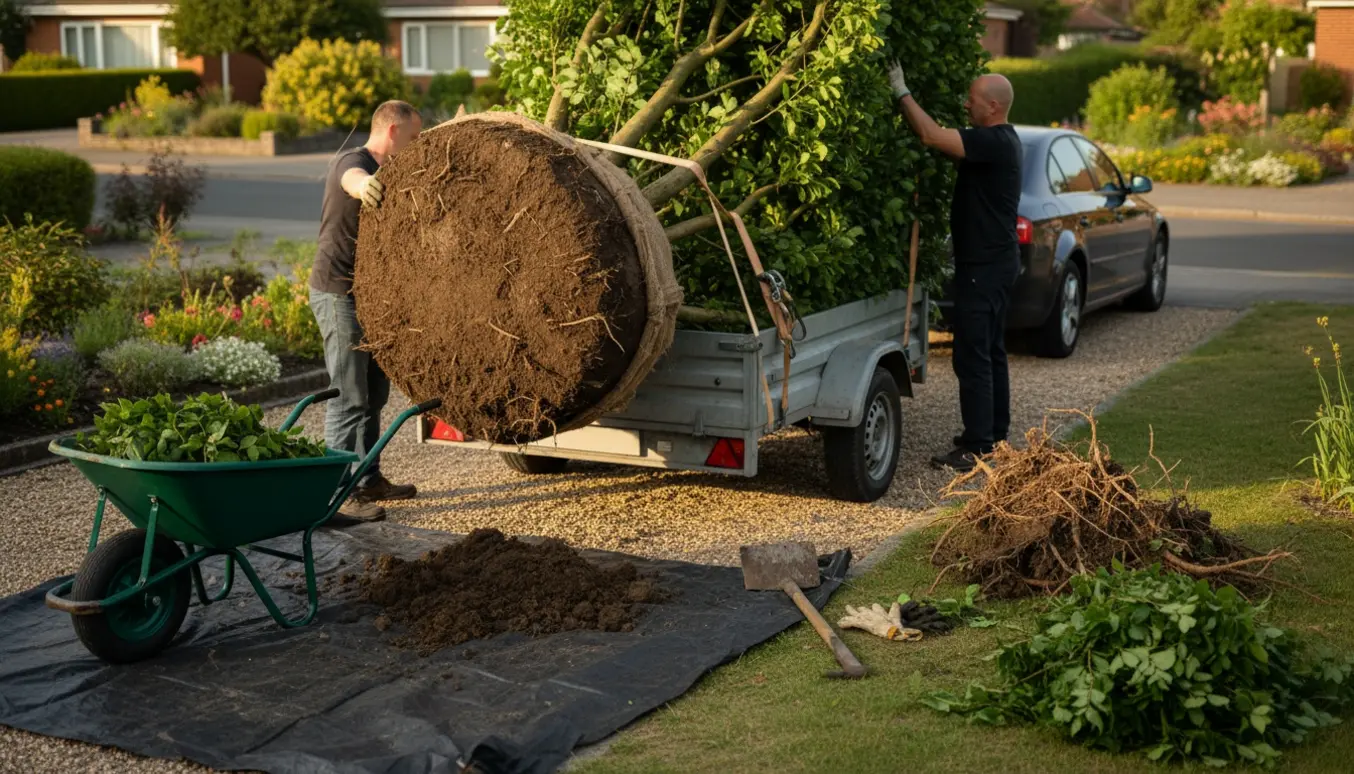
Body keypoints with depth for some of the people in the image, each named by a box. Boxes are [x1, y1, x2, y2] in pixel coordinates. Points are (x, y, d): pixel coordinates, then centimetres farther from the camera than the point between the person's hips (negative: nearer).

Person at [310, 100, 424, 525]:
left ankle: (368, 480, 27)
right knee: (349, 398, -9)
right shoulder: (354, 162, -17)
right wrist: (366, 184, -67)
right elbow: (352, 179, -44)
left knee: (373, 393, 16)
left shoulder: (381, 171, 15)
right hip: (338, 294, -10)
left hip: (365, 295, 10)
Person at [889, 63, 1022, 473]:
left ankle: (976, 447, -6)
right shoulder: (1001, 139, 12)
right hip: (995, 259, 11)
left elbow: (933, 136, -29)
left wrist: (902, 93, -20)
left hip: (984, 265, -11)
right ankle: (995, 431, 28)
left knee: (973, 355, -8)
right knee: (991, 350, 18)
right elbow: (939, 138, 18)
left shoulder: (994, 142, -20)